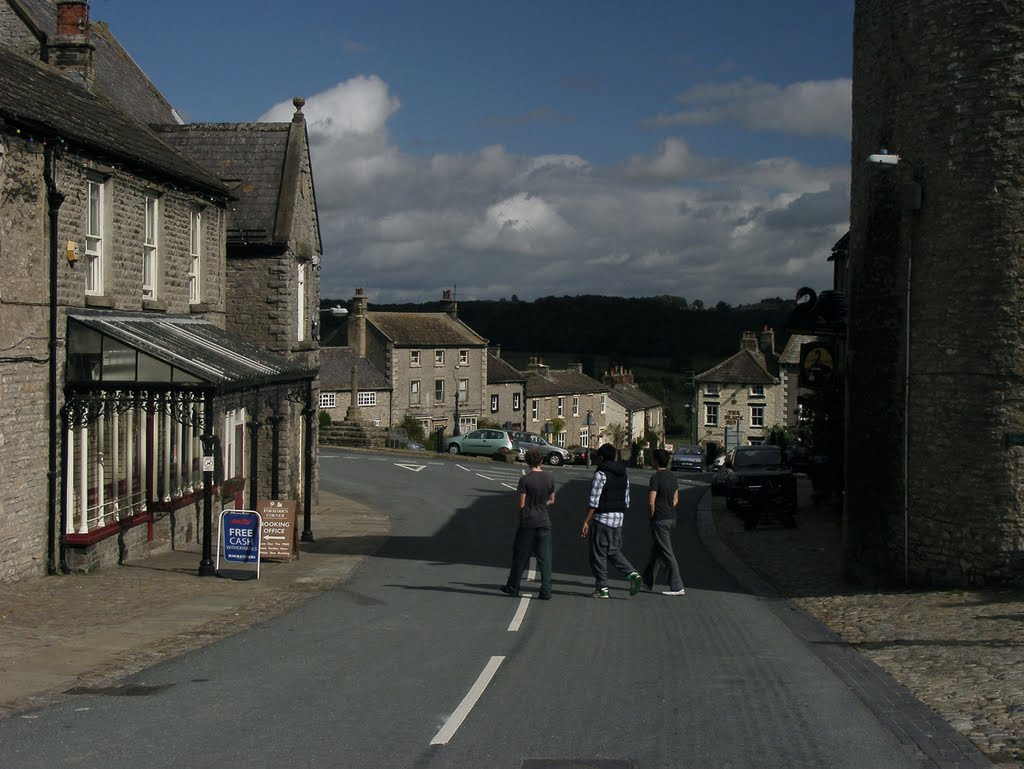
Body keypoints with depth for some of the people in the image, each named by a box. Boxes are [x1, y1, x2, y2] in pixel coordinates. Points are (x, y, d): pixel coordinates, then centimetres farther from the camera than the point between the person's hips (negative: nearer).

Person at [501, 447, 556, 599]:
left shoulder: (525, 479, -12)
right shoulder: (549, 479, 1)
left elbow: (522, 504, -9)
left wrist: (520, 517, 9)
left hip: (527, 523, -3)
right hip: (544, 522, 3)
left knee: (520, 556, 9)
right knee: (545, 558, 3)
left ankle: (513, 587, 19)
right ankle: (546, 591, -1)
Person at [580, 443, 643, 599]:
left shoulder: (601, 474, -12)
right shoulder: (623, 474, 11)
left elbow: (594, 501, -16)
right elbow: (626, 500, 15)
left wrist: (586, 521, -13)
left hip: (603, 517, -7)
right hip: (619, 517, 7)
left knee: (598, 553, 2)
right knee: (613, 551, 15)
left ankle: (602, 587, 4)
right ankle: (633, 574, -4)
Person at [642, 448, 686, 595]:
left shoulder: (656, 478, -16)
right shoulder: (671, 477, 10)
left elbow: (651, 501, -19)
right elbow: (675, 499, 18)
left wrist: (652, 515, -4)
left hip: (660, 521, -9)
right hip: (671, 518, 9)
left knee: (666, 554, -5)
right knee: (656, 551, 19)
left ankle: (677, 587, -6)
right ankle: (648, 582, 29)